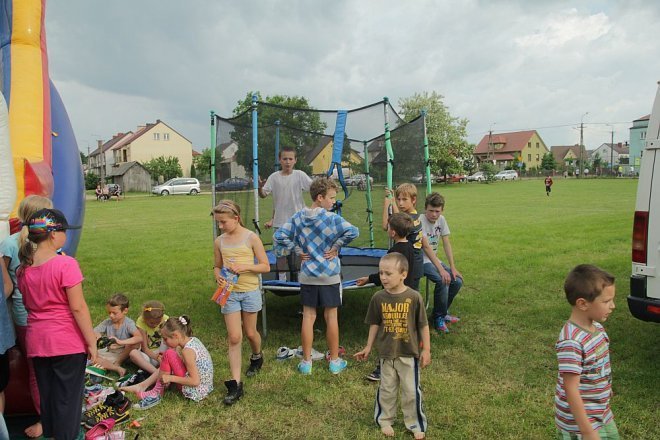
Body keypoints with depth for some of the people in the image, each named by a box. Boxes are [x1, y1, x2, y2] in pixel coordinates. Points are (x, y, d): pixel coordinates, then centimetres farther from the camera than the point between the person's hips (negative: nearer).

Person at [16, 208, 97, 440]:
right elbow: (78, 308, -18)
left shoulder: (24, 267, 3)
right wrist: (92, 342, -11)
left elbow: (27, 304, 12)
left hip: (37, 342, 6)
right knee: (67, 398, 7)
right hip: (68, 342, -6)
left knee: (46, 396, 18)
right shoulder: (65, 264, -18)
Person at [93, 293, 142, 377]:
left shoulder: (129, 323, -17)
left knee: (136, 343, -31)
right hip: (109, 353, 4)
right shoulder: (107, 322, -5)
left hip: (124, 354, -3)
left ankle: (117, 363, -12)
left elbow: (140, 338, -33)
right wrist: (96, 335, -29)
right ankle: (117, 368, -26)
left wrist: (120, 342, -42)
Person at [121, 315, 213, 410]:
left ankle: (157, 393, -1)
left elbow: (195, 381, -25)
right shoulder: (193, 340, 2)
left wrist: (170, 378, -17)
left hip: (196, 392, -10)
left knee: (168, 354, -14)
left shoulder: (187, 350, -23)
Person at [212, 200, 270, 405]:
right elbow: (217, 266, 14)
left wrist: (245, 266, -22)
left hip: (250, 291, -2)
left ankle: (257, 357, 47)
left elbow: (265, 266, -8)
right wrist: (218, 277, -8)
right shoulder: (219, 242, 2)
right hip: (229, 293, 2)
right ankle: (235, 384, 3)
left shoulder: (251, 238, -10)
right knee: (234, 337, -2)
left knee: (250, 332, 14)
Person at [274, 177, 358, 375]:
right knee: (331, 317, 8)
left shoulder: (298, 217, 0)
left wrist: (298, 251, 2)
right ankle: (335, 361, 20)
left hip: (307, 276, 3)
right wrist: (336, 246, -15)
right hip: (330, 276, -3)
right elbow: (352, 231, -27)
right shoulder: (331, 218, -14)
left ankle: (306, 362, 17)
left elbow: (279, 236, 0)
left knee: (308, 317, 9)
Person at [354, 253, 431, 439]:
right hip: (386, 353, 2)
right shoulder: (378, 298, -9)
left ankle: (415, 424, 30)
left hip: (409, 353, -2)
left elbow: (423, 325, -7)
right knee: (386, 389, 16)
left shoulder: (414, 297, -16)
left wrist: (426, 350, -4)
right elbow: (375, 324, 3)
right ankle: (385, 420, 36)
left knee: (411, 391, 10)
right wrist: (368, 347, 8)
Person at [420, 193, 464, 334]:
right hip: (420, 261, -7)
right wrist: (441, 269, -36)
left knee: (457, 281, -7)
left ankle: (441, 312, 13)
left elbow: (446, 244, 2)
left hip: (433, 260, 7)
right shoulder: (420, 221, -21)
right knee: (443, 280, -28)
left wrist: (452, 268, -4)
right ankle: (439, 317, -7)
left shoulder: (441, 220, 0)